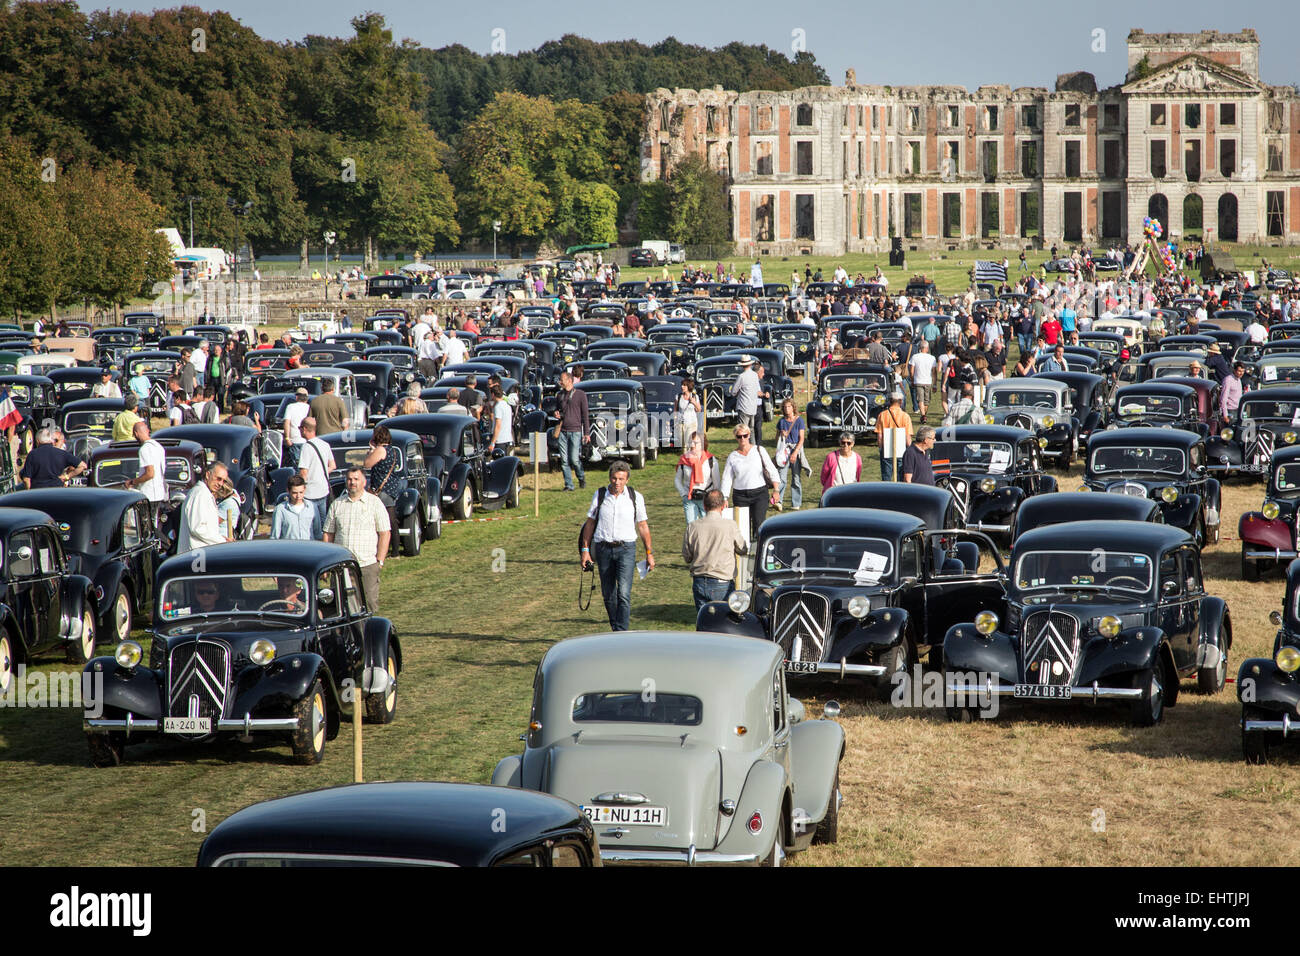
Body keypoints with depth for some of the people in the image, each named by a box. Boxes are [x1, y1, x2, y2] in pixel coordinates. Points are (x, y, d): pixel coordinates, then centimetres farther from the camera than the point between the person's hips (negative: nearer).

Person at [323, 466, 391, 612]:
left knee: (370, 604, -6)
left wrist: (380, 561, -7)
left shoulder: (375, 503, 3)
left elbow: (385, 533, 0)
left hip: (367, 565, -3)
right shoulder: (337, 504, 11)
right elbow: (328, 534, 13)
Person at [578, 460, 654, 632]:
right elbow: (590, 523, 10)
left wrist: (649, 553, 9)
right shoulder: (599, 495, 4)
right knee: (608, 594, 7)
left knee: (624, 593, -15)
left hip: (626, 548, -2)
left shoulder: (635, 497, 2)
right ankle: (615, 628, 23)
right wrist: (585, 550, 6)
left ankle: (622, 632, -16)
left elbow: (643, 526, 9)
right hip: (603, 548, 2)